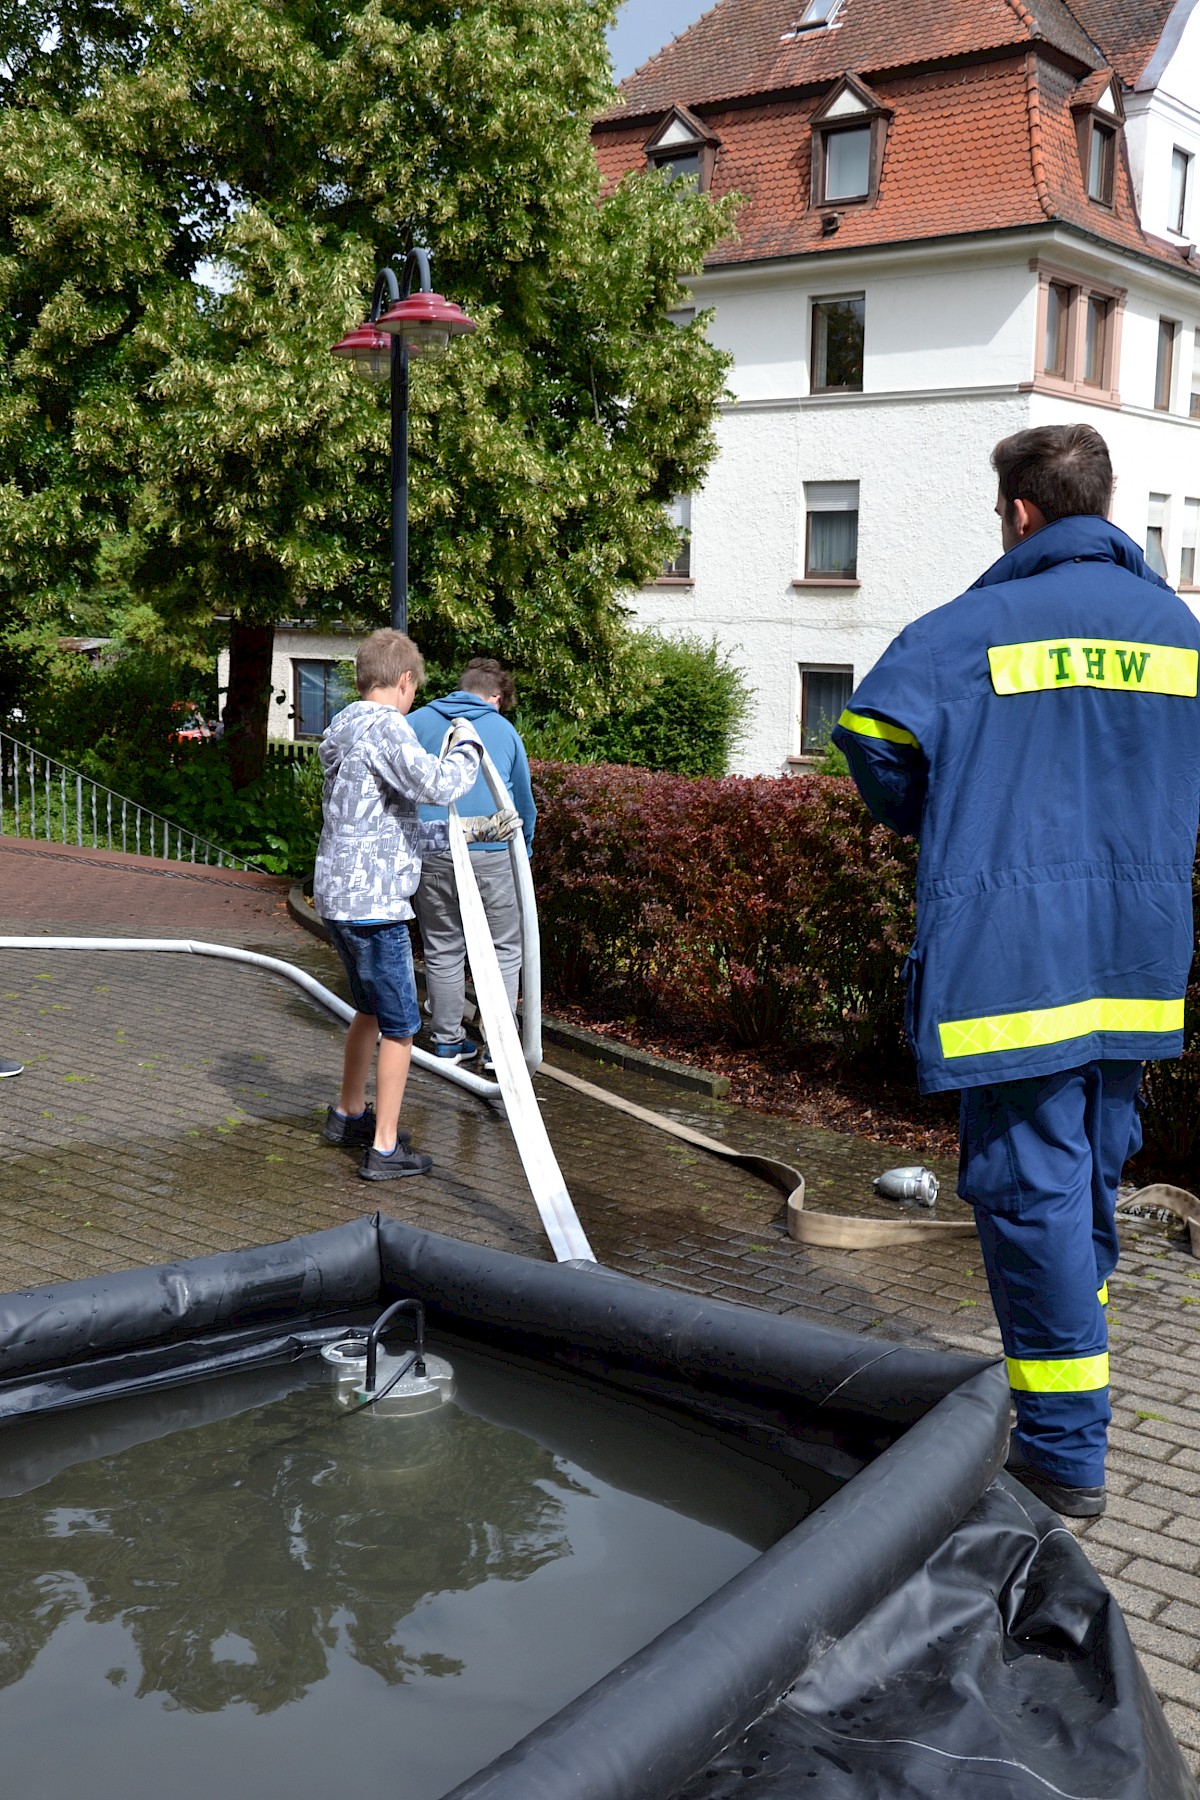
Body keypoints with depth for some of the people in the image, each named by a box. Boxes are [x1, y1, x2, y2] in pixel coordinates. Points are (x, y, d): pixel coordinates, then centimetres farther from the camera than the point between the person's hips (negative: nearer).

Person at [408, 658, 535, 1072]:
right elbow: (525, 802, 19)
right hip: (492, 853, -1)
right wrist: (522, 851, 34)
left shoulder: (418, 722, 9)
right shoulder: (505, 731, 11)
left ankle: (448, 1040, 19)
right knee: (504, 951, 9)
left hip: (432, 853, 1)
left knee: (443, 951, 12)